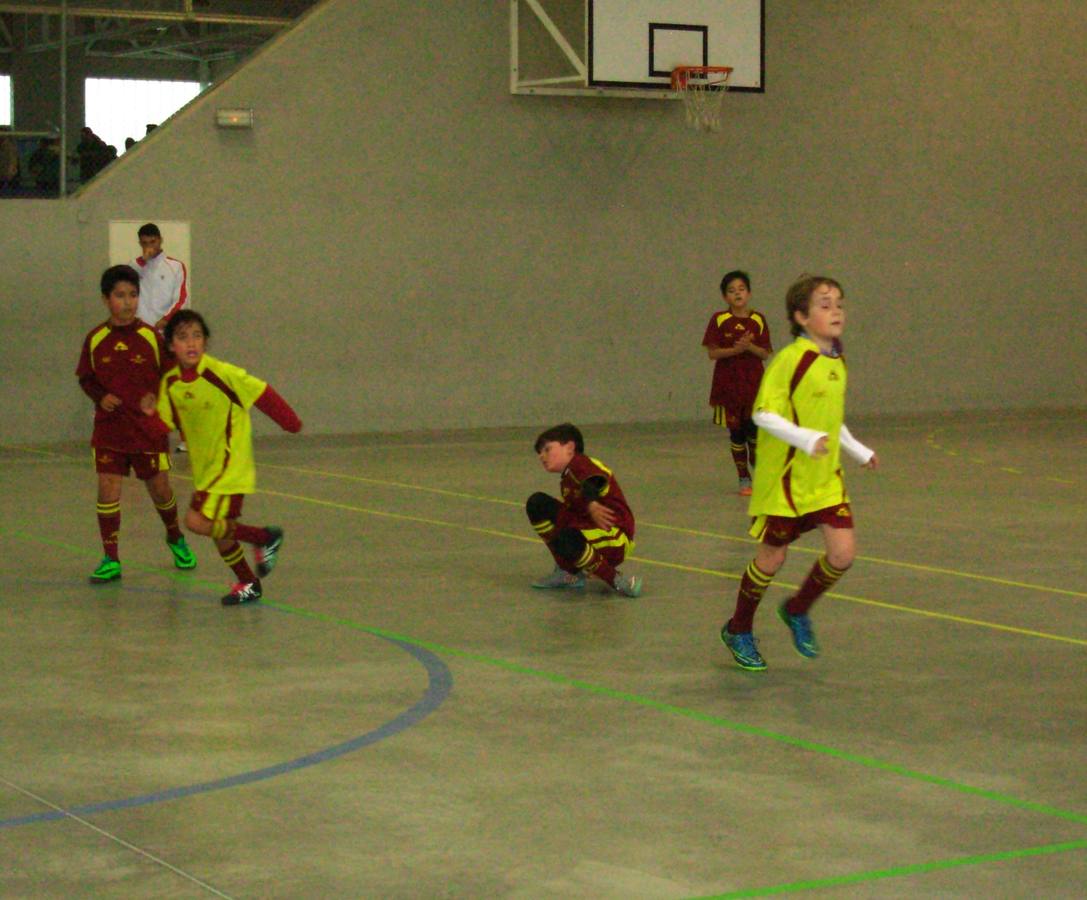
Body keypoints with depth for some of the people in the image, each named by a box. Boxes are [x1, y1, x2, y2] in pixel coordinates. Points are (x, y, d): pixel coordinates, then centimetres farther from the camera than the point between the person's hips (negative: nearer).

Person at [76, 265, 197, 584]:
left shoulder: (151, 337, -5)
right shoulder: (95, 339, -2)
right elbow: (85, 378, 8)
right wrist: (101, 397, -10)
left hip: (149, 428, 0)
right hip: (109, 428, 1)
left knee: (159, 489, 8)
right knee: (108, 489, -8)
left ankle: (176, 539, 36)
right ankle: (110, 560, 1)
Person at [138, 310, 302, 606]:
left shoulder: (222, 373, -19)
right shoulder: (170, 383, -2)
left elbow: (262, 393, -11)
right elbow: (164, 426, 3)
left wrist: (290, 423, -3)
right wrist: (152, 415, -19)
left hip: (230, 465, -6)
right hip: (204, 468, 6)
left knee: (198, 521, -18)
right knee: (220, 533, 13)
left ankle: (264, 538, -1)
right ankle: (248, 584, 34)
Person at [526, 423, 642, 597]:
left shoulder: (580, 464, -8)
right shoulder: (565, 481, 21)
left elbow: (595, 479, -31)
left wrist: (591, 504, -49)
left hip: (614, 533, -9)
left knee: (565, 541, -39)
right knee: (537, 504, 7)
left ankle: (617, 581, -20)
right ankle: (567, 572, 7)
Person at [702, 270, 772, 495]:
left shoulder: (758, 320, 2)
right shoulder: (719, 320, -2)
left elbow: (765, 353, 2)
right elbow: (712, 353, -6)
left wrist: (750, 347, -18)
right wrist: (735, 349, -20)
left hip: (754, 384, 0)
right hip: (729, 383, 0)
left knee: (755, 431, -6)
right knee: (736, 433, 3)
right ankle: (744, 479, 12)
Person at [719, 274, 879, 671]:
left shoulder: (837, 361, 8)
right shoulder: (791, 359, -17)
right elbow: (764, 414, -20)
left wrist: (859, 451, 24)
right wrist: (807, 439, -30)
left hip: (826, 478, 7)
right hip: (785, 477, -7)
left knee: (843, 552, -4)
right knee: (772, 556, 4)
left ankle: (797, 611, 22)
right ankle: (738, 630, 27)